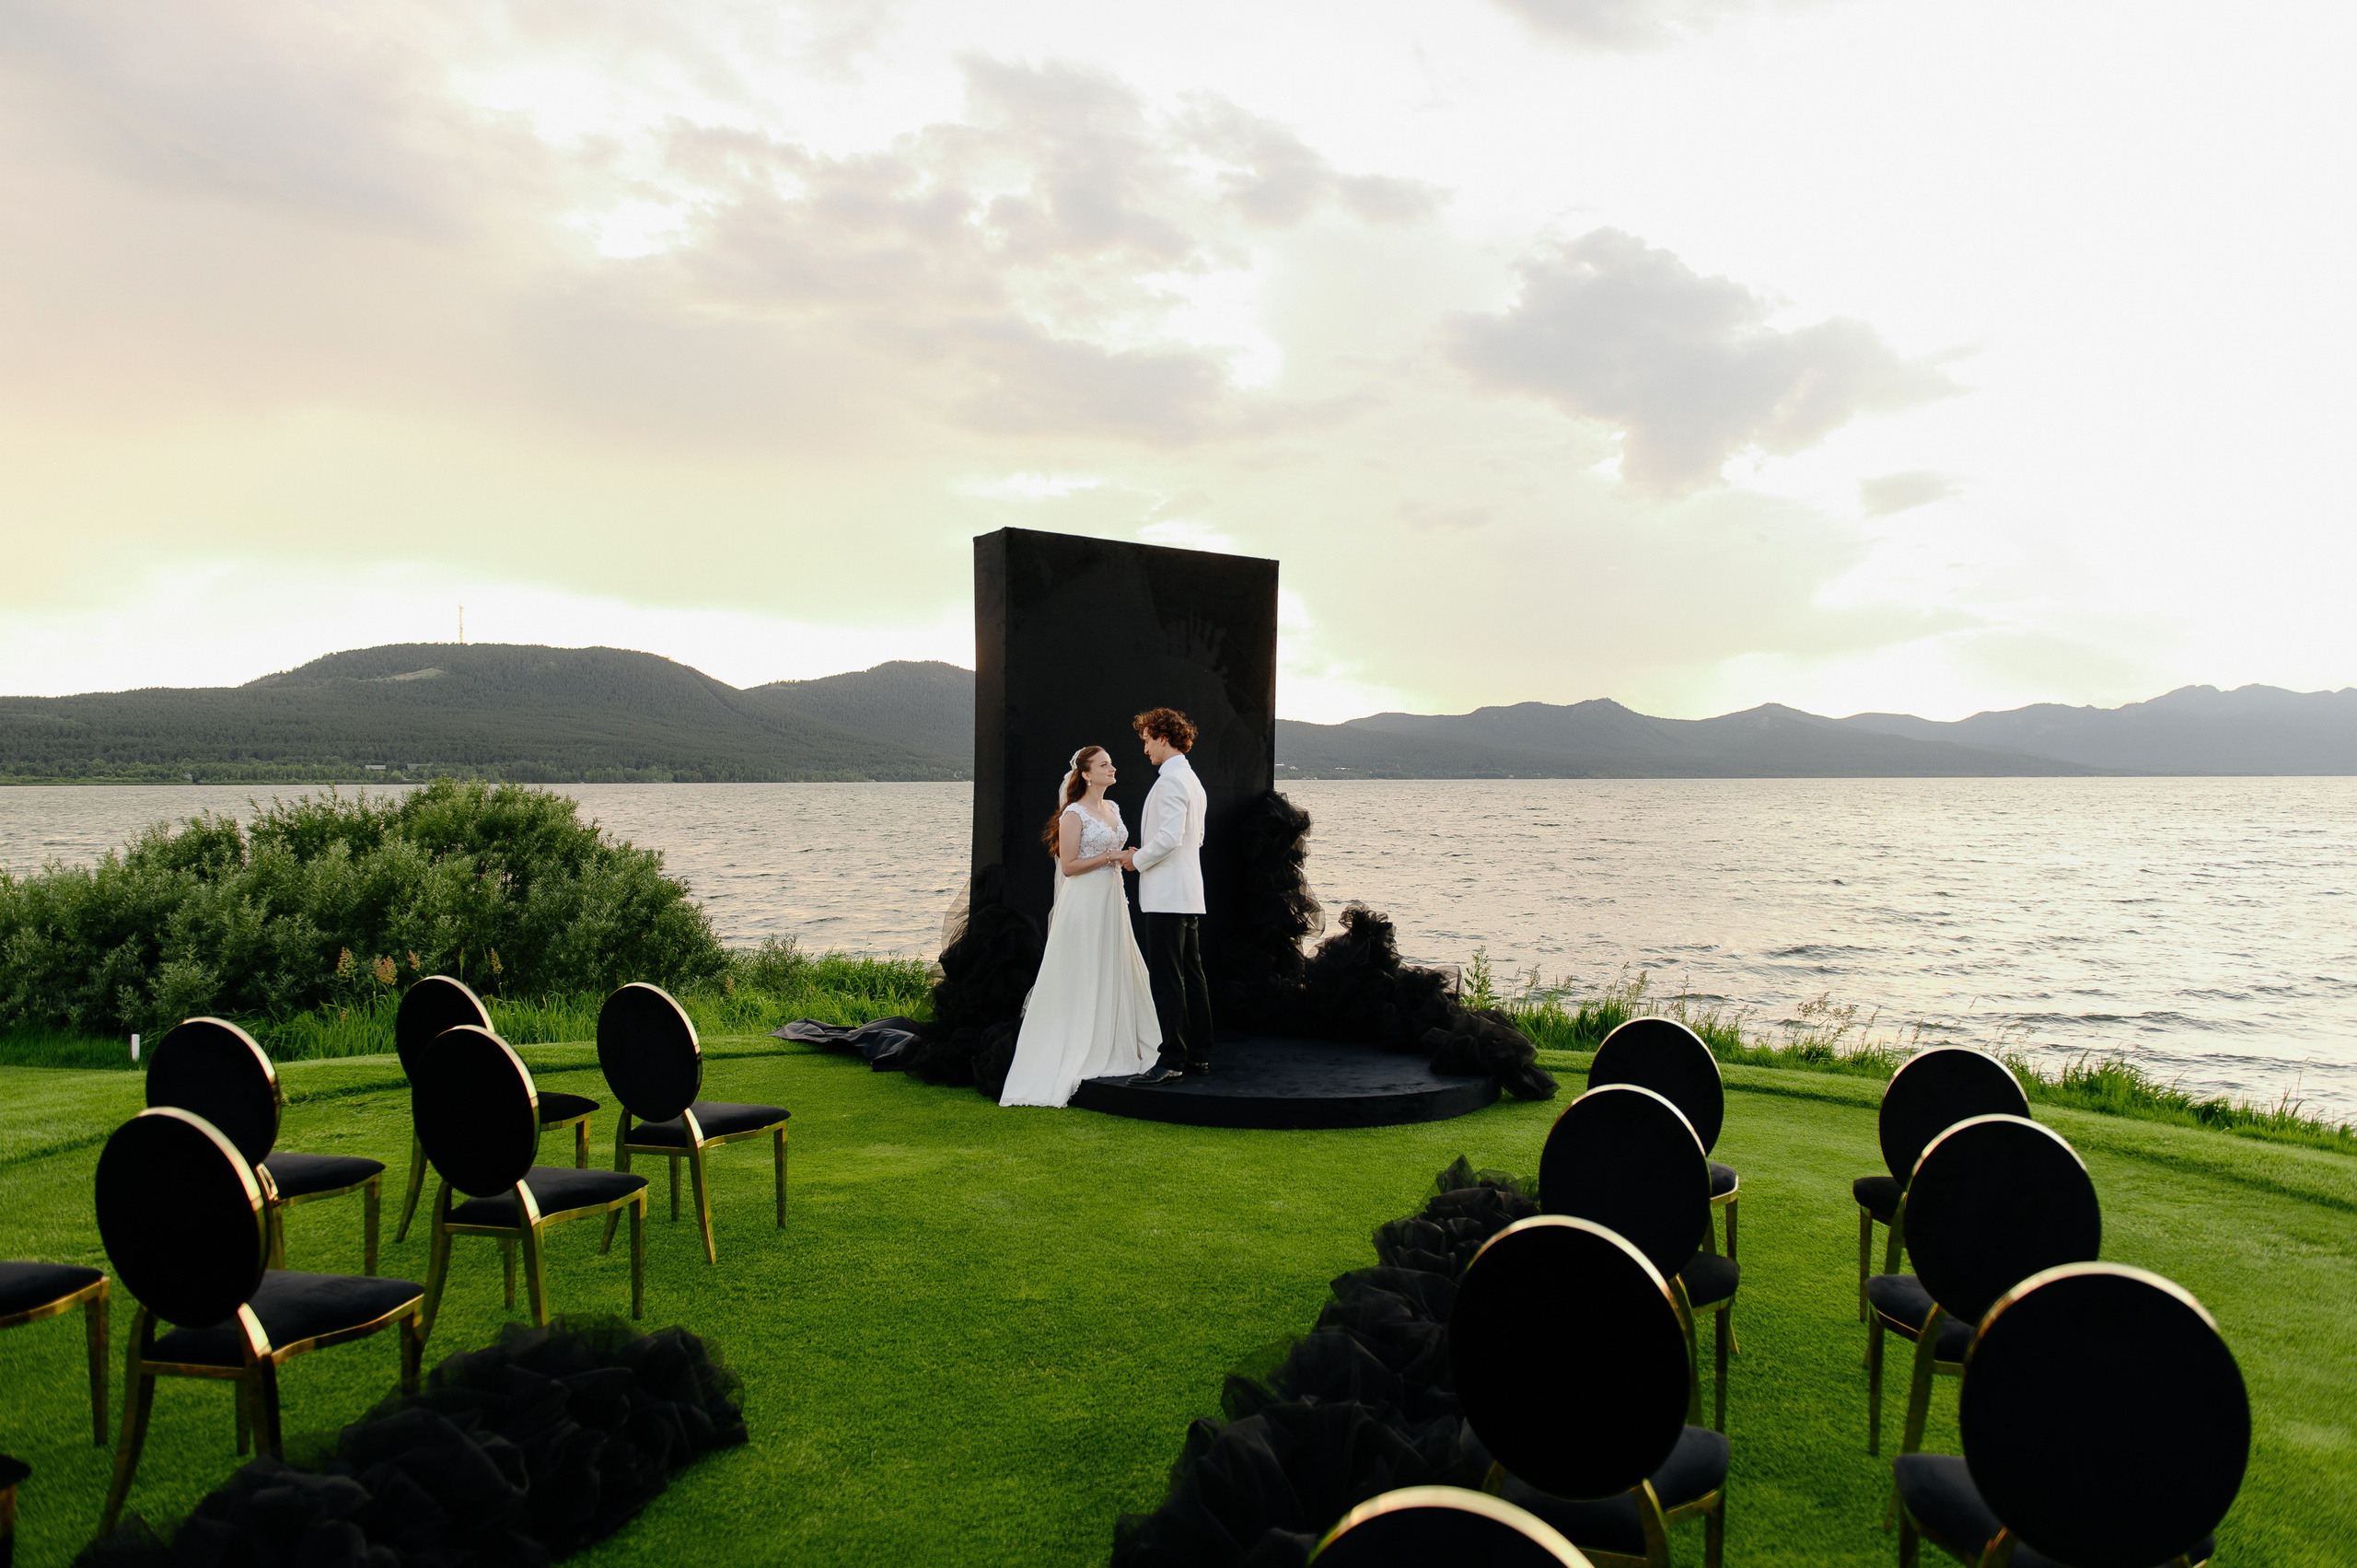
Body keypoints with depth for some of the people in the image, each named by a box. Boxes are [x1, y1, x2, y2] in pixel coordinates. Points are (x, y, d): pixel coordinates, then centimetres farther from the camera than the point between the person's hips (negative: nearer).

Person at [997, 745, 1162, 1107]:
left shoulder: (1112, 808, 13)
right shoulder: (1074, 814, -11)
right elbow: (1069, 866, -14)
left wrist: (1126, 860, 2)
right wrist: (1110, 856, -17)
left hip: (1112, 899, 8)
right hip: (1085, 902, -8)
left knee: (1114, 974, 10)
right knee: (1084, 978, -4)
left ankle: (1115, 1047, 18)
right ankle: (1081, 1053, 3)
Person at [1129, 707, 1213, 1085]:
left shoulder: (1171, 779, -13)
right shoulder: (1192, 780, 19)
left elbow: (1170, 837, -23)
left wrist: (1138, 859, -7)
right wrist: (1145, 855, 19)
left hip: (1167, 896, -10)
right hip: (1189, 895, 10)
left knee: (1167, 979, -10)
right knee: (1191, 975, 11)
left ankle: (1172, 1060, -10)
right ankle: (1199, 1054, 16)